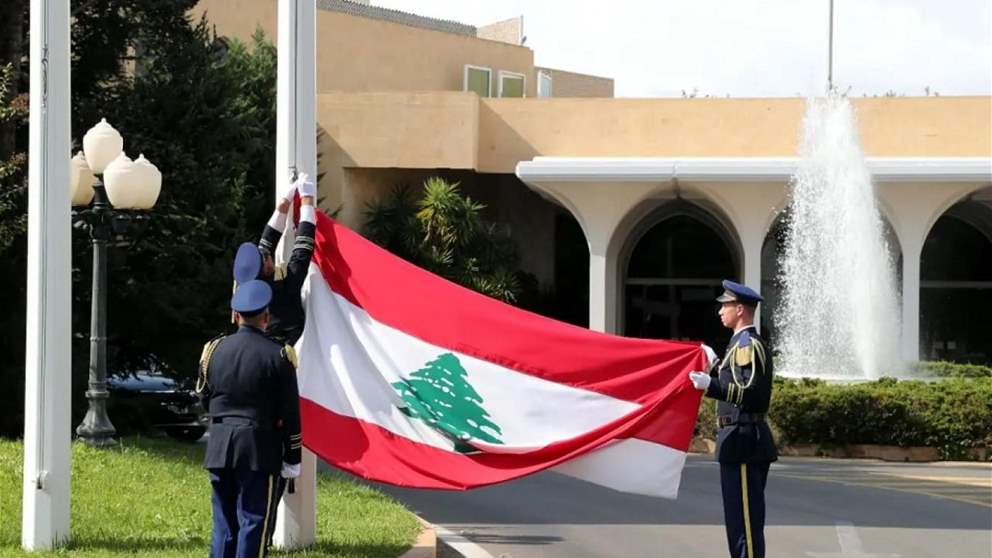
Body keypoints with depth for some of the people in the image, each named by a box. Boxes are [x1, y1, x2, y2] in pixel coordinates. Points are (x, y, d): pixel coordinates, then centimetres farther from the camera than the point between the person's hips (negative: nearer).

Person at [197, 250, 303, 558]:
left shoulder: (214, 350, 3)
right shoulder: (278, 356, -8)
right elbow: (290, 415, -6)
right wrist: (292, 459, 2)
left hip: (219, 448, 4)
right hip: (259, 450, -4)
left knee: (224, 523, 10)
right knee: (253, 521, -1)